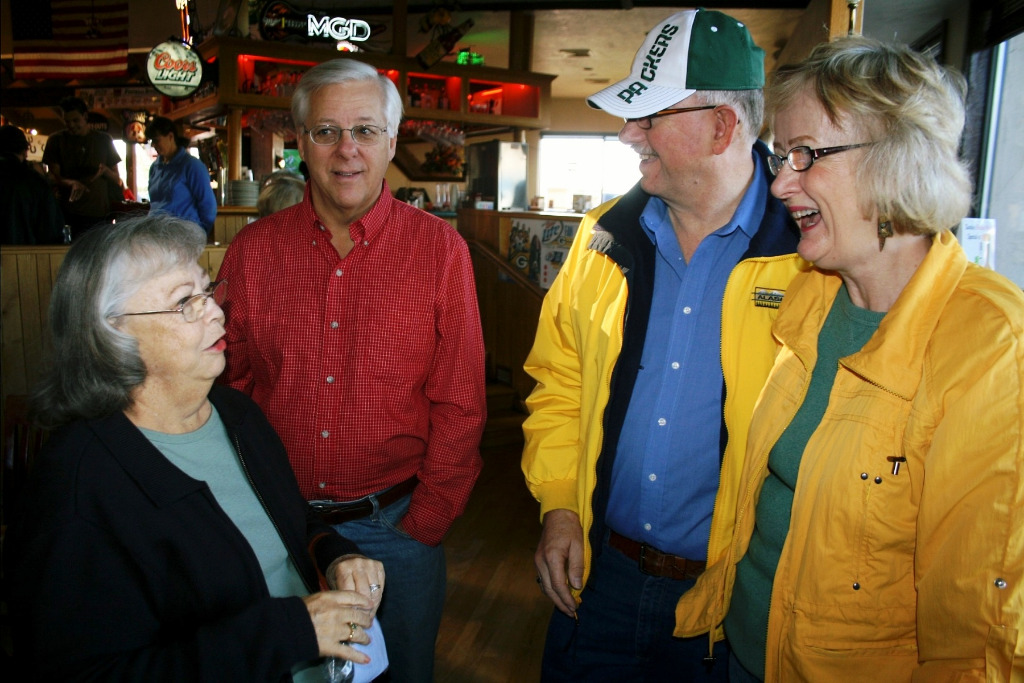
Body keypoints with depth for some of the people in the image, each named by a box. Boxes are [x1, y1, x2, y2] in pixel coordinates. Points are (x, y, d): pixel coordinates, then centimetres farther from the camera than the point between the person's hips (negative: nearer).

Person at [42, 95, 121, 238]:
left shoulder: (103, 140, 12)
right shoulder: (56, 140, 9)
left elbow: (117, 180, 12)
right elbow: (53, 178, 1)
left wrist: (105, 171, -11)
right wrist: (72, 183, -21)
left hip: (101, 215, 1)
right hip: (70, 214, -1)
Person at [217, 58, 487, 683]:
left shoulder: (440, 249, -8)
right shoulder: (253, 251, -3)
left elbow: (460, 403, -7)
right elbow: (226, 387, 2)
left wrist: (424, 523, -8)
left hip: (396, 525, -1)